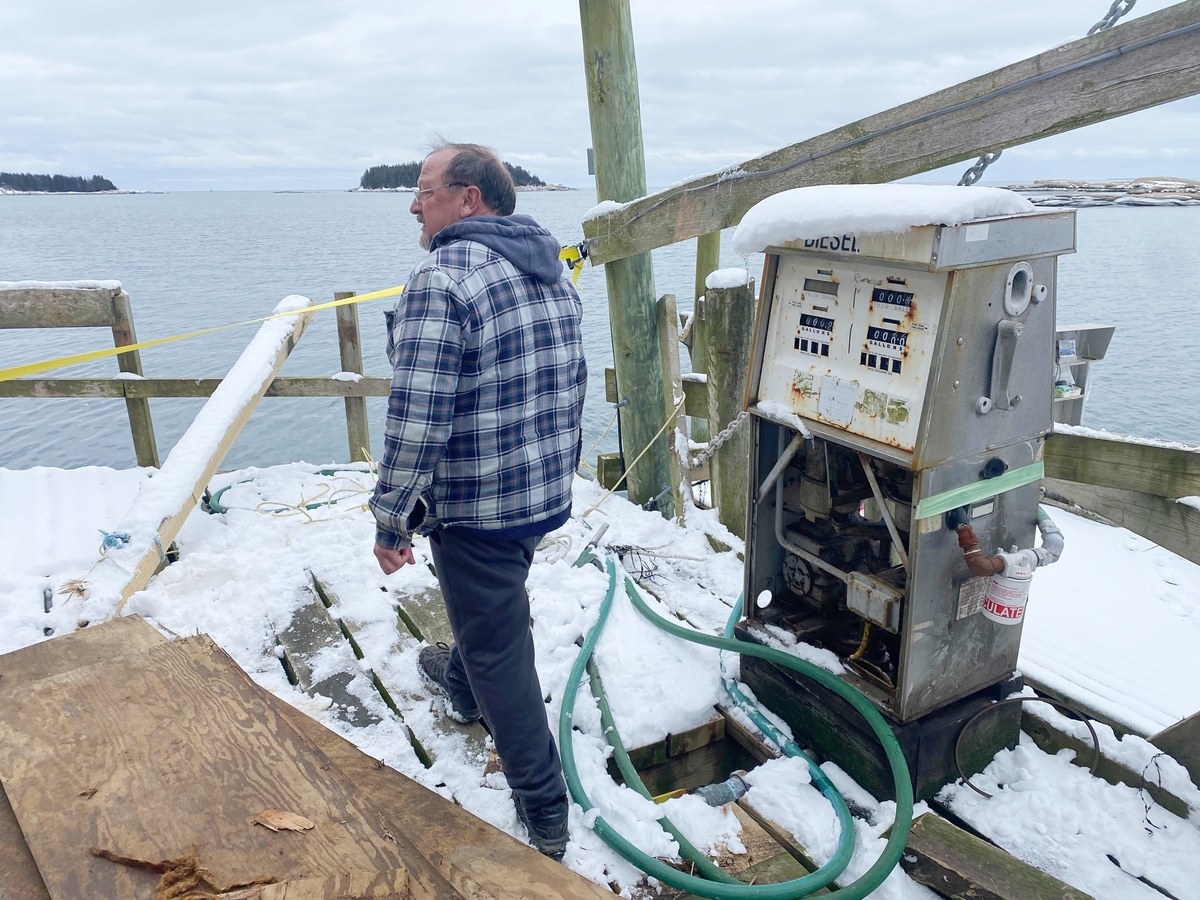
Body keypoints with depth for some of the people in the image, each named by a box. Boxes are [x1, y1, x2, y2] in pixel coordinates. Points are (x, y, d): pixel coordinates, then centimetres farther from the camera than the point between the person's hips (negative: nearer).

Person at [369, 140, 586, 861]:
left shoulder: (442, 281, -22)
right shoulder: (556, 274, 6)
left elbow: (416, 422, -25)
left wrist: (391, 521, -14)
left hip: (476, 506, -8)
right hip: (549, 496, 9)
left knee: (499, 652, 7)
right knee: (491, 604, 32)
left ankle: (545, 814, 20)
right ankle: (462, 684, 60)